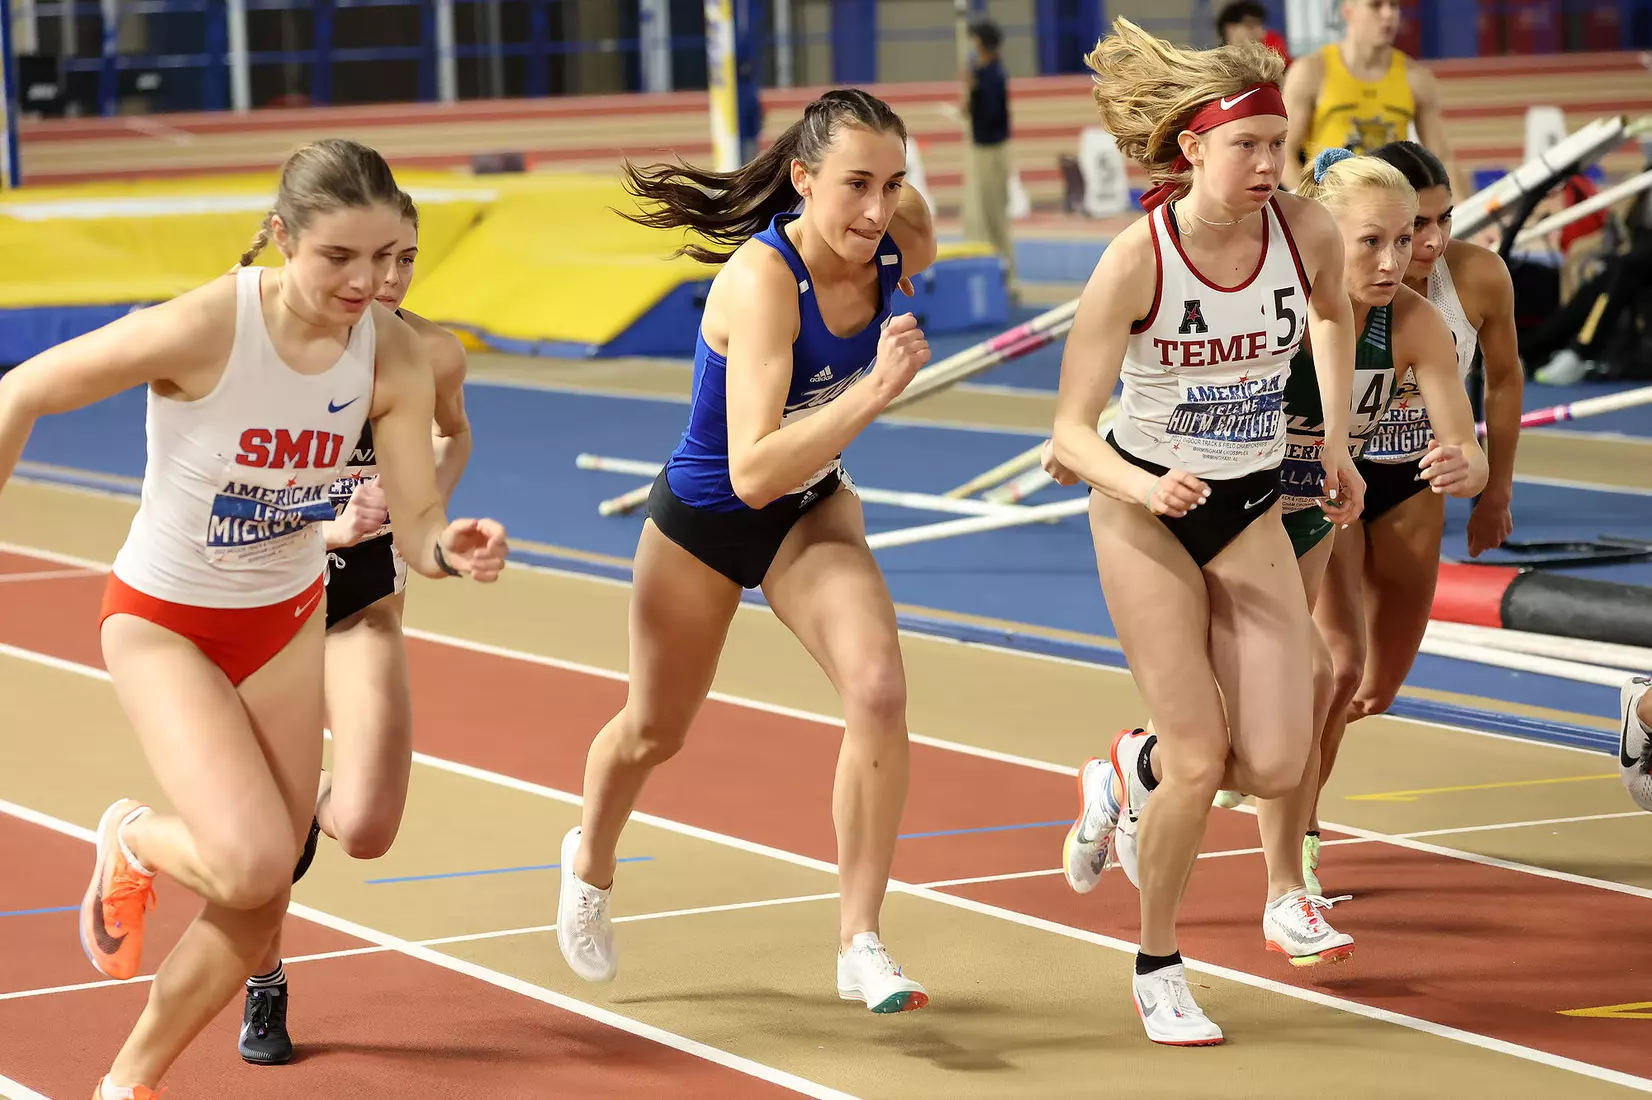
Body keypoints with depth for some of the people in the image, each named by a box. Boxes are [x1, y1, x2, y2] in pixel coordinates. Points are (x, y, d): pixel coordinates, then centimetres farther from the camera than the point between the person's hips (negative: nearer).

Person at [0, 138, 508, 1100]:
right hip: (161, 622, -5)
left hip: (288, 621, 5)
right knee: (255, 863, -23)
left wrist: (452, 548, -38)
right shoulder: (204, 329, -29)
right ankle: (132, 843, 13)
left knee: (258, 908, 7)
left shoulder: (394, 355, -16)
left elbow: (417, 522, -14)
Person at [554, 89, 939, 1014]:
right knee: (656, 730, 19)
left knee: (878, 688, -22)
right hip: (705, 516, -3)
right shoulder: (761, 280, -37)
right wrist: (873, 391, -51)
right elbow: (755, 470, -44)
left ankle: (861, 943, -10)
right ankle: (591, 863, 53)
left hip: (814, 507, 4)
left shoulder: (902, 244, -20)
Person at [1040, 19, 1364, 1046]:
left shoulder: (1308, 232, -13)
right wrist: (1143, 487, -39)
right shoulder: (1136, 260, -23)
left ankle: (1130, 769, 27)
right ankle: (1157, 967, 14)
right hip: (1146, 508, -3)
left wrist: (1337, 445, 13)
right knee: (1202, 758, -9)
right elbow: (1071, 433, -20)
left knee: (1277, 765, -7)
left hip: (1252, 510, 4)